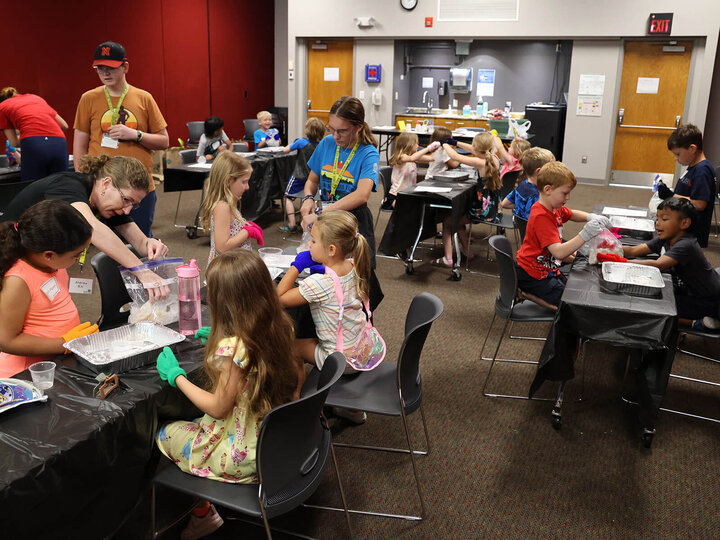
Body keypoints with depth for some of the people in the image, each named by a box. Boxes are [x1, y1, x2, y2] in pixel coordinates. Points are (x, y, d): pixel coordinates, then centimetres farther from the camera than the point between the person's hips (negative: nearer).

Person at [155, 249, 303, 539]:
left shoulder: (231, 348, -31)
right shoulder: (278, 327, -8)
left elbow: (217, 407, -20)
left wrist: (176, 376, -8)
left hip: (245, 456, -8)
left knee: (164, 435, 13)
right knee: (191, 423, 26)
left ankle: (203, 513, 27)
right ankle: (204, 511, 31)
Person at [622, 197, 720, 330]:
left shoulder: (686, 245, -26)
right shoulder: (664, 240, 0)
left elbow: (658, 265, -39)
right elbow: (633, 250, -4)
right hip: (687, 293, 9)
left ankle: (696, 323, -6)